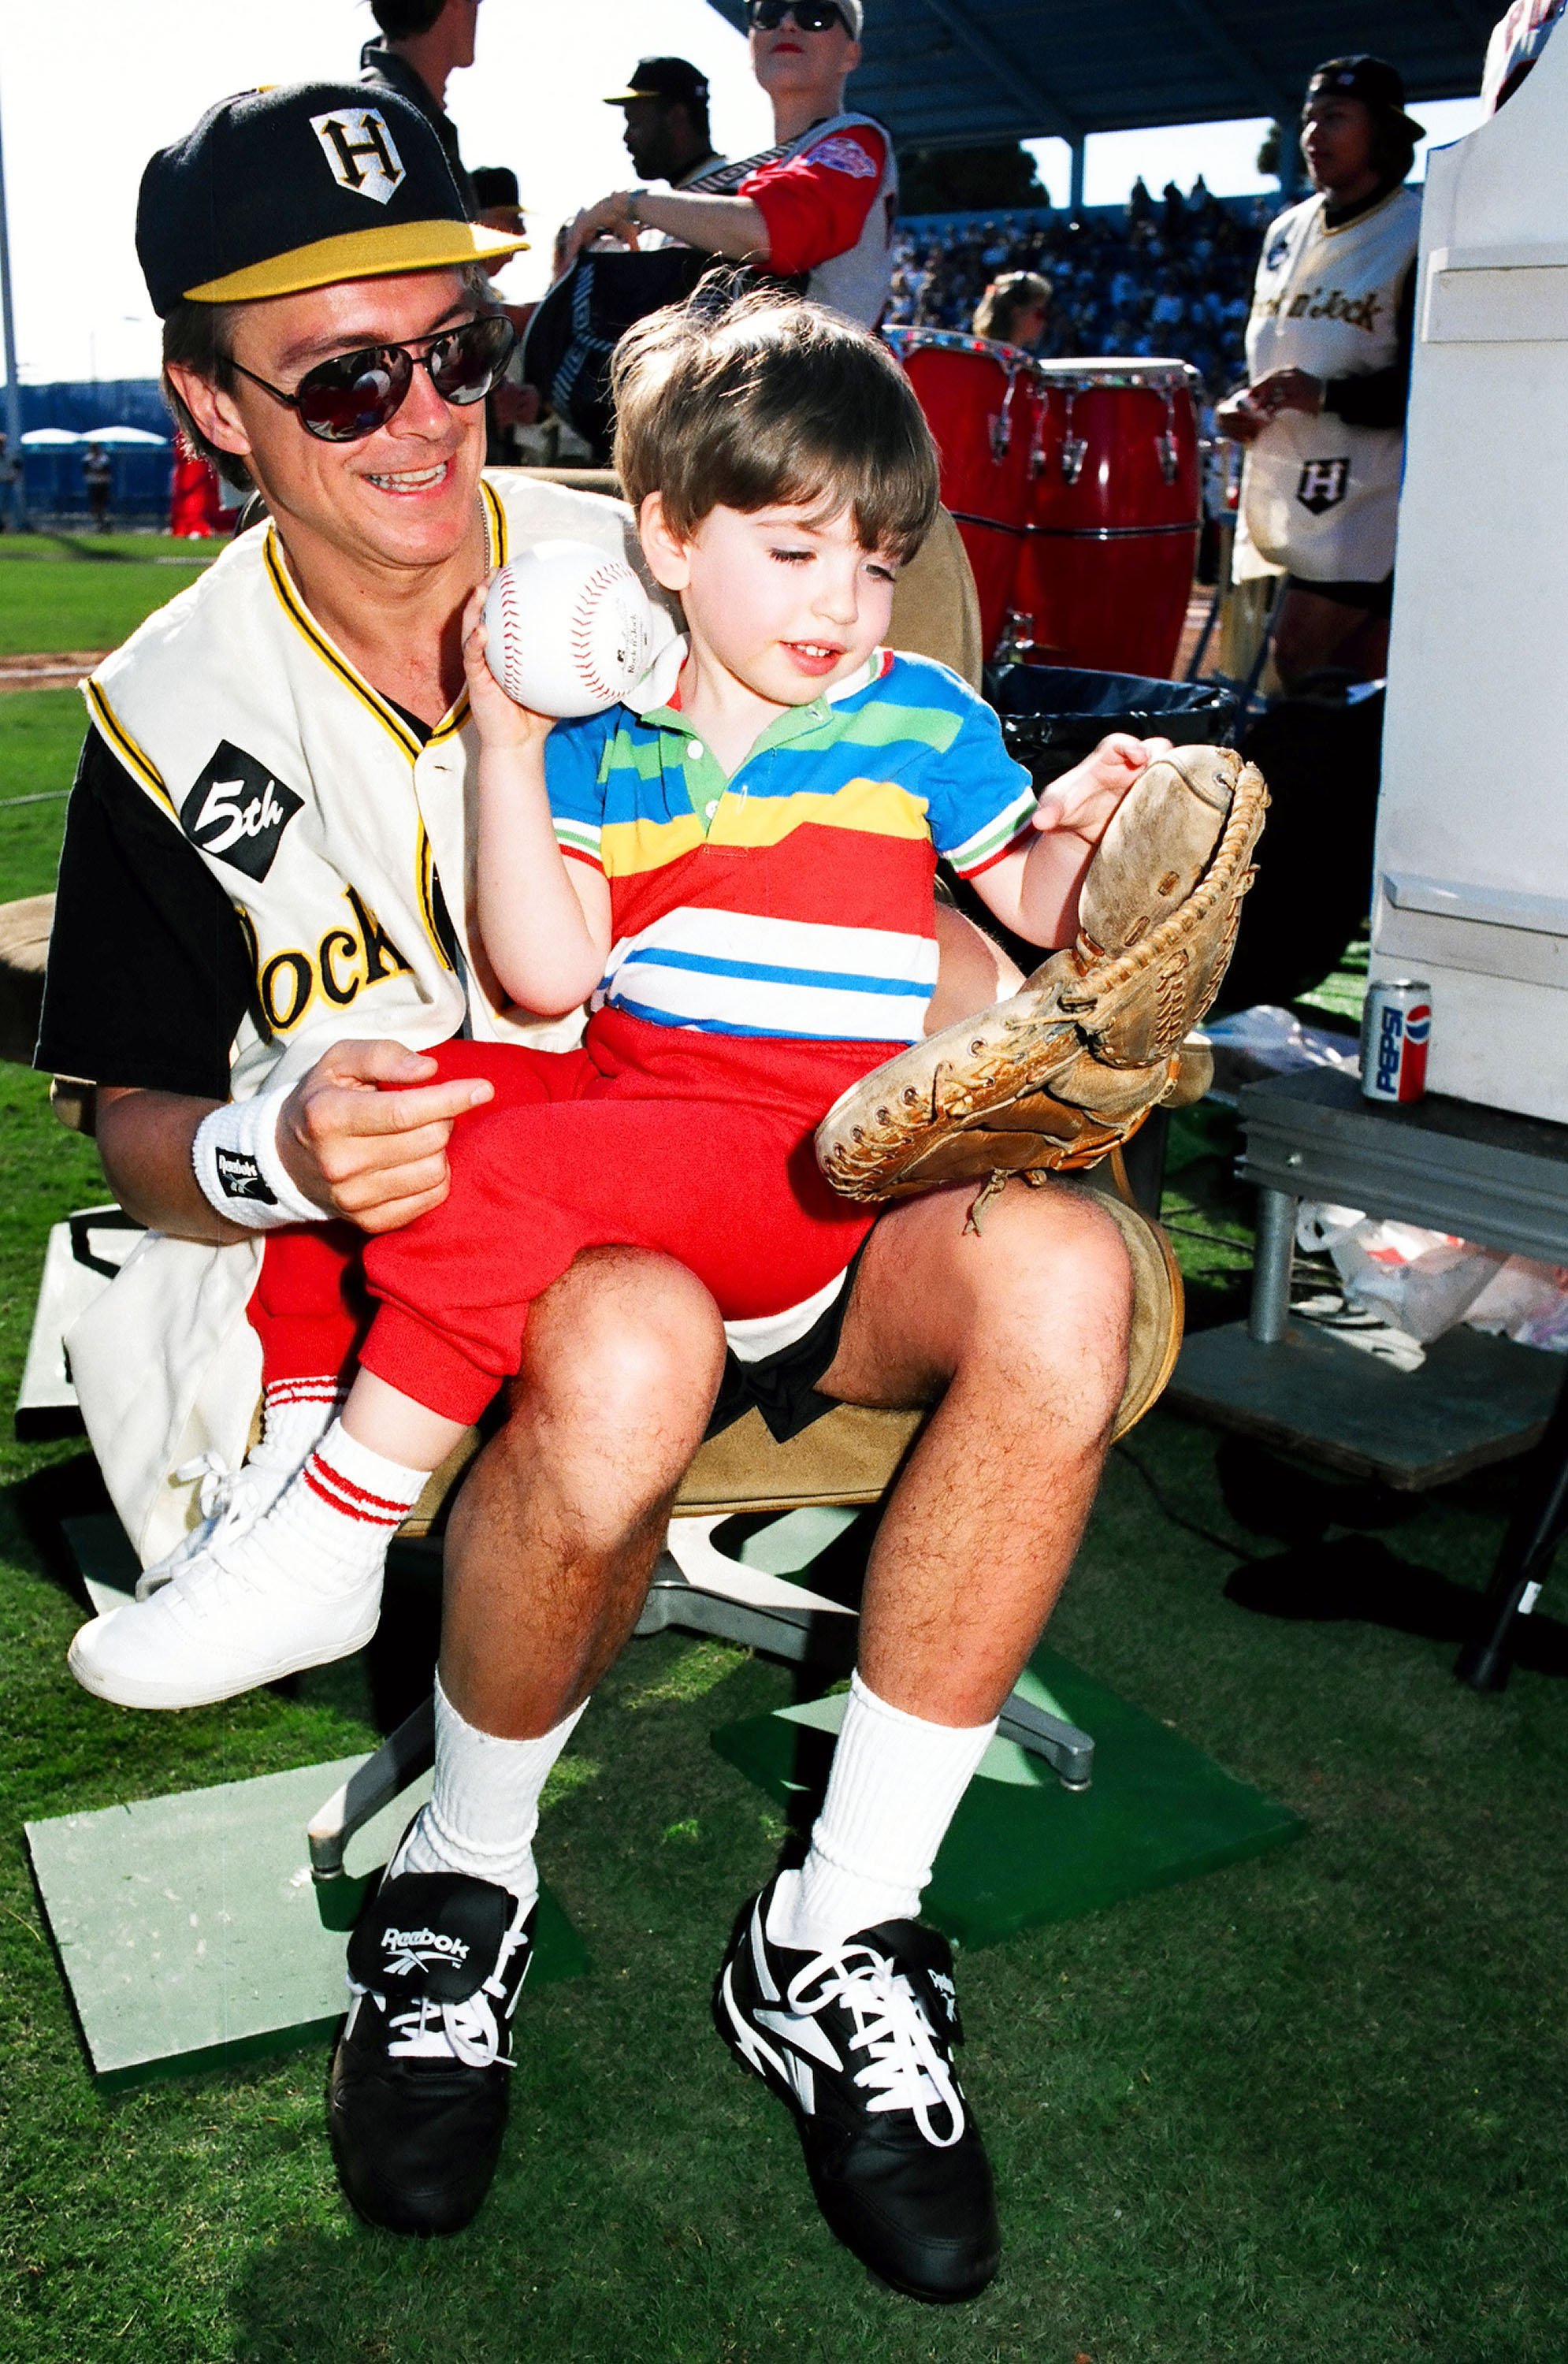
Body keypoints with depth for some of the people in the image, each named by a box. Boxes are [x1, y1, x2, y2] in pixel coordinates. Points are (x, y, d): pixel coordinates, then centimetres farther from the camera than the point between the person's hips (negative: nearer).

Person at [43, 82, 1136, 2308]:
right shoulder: (178, 710, -4)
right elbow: (138, 1118, 3)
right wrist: (267, 1157, -21)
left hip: (742, 1183, 3)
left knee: (1057, 1275, -27)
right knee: (628, 1347, -38)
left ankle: (851, 1936, -13)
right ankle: (469, 1882, -7)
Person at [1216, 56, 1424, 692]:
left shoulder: (1419, 235, -7)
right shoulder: (1287, 232, 16)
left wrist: (1327, 396, -23)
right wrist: (1241, 404, 5)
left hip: (1367, 497, -7)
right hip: (1285, 492, 7)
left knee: (1299, 668, -15)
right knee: (1354, 691, 10)